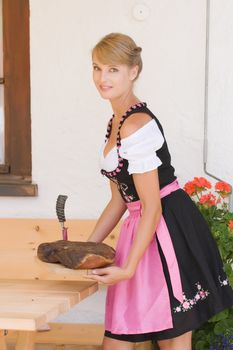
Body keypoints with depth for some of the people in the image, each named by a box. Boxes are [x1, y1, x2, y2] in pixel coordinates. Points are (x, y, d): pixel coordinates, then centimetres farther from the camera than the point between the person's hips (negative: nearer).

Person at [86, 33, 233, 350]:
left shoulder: (137, 126, -17)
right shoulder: (116, 123, 14)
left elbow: (152, 208, -18)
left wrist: (128, 268, -18)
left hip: (170, 234, -10)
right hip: (142, 227, 10)